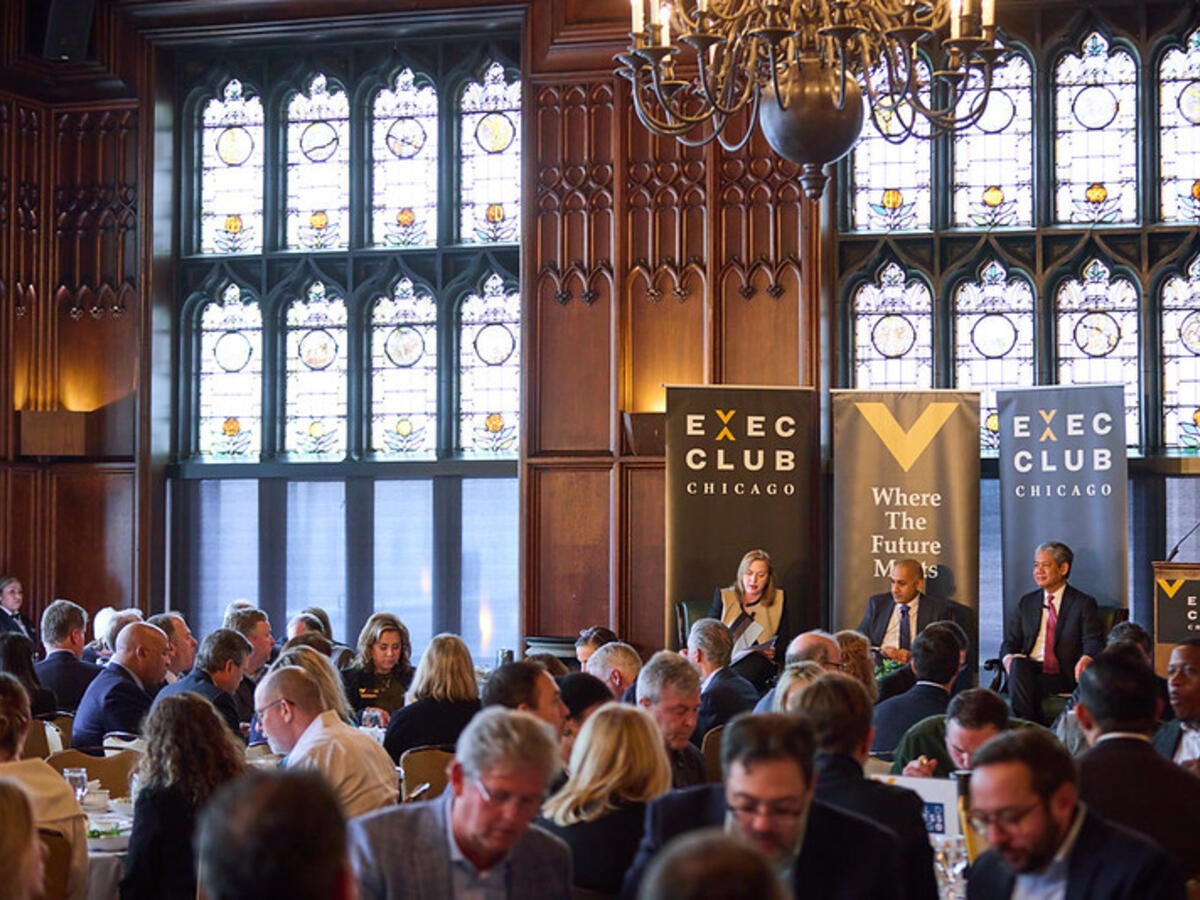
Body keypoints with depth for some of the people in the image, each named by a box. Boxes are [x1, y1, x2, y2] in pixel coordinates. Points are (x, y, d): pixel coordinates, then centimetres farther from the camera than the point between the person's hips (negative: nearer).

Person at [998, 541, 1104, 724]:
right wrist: (1008, 658, -11)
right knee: (1017, 664, -33)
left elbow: (1093, 642, -4)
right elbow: (1010, 641, 15)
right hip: (1027, 670, 3)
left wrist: (1086, 659, -30)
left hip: (1062, 677, -3)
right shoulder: (1026, 602, 21)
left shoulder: (1084, 604, 7)